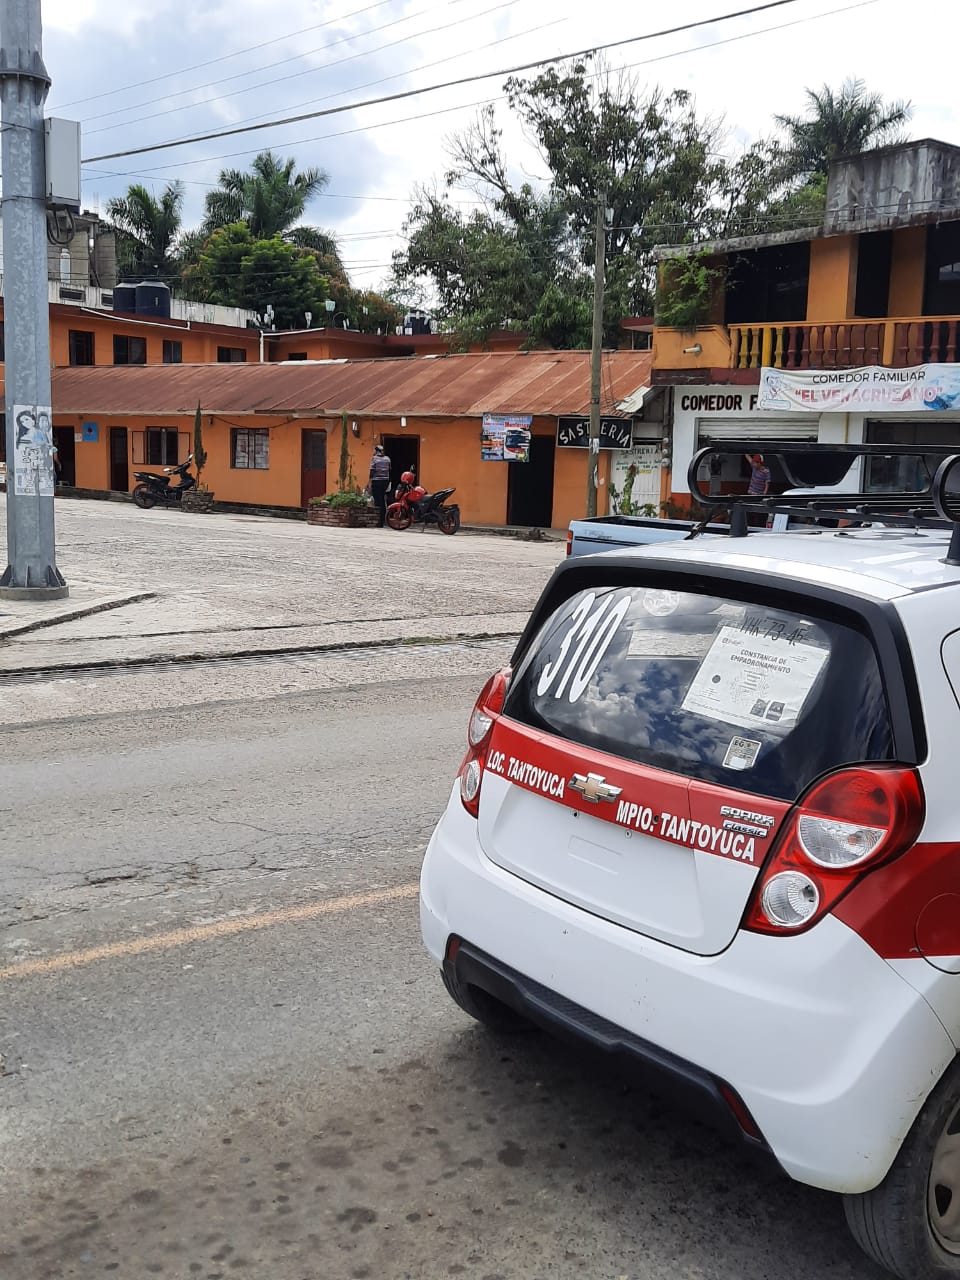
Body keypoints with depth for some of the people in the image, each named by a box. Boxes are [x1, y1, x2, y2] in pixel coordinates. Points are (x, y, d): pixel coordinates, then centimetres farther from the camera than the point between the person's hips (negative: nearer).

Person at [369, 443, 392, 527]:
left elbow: (372, 472, -9)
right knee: (383, 501, 14)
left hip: (377, 482, -5)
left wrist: (370, 483, -7)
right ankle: (383, 520, 18)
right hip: (385, 481, 5)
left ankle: (380, 522, -8)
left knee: (378, 502, -5)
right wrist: (389, 483, 19)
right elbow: (389, 471, 12)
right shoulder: (387, 459, 9)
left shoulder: (374, 458, -6)